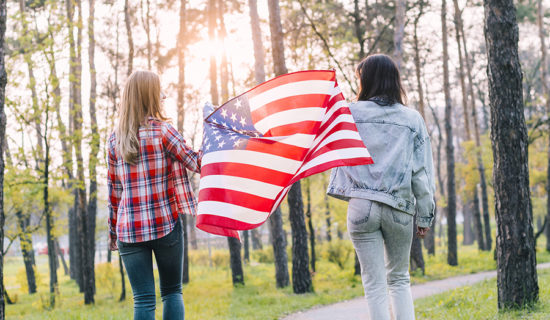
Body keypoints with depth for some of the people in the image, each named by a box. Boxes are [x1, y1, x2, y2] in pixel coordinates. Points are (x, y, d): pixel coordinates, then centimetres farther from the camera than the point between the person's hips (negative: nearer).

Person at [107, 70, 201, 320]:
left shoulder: (115, 139, 7)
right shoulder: (162, 131, -5)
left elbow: (113, 189, 10)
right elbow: (196, 163, -3)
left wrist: (113, 230, 16)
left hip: (129, 230, 3)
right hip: (165, 224, -3)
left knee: (143, 299, 2)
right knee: (172, 292, 11)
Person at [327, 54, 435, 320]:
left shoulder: (350, 114, -1)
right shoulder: (412, 119, 4)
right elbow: (422, 172, 2)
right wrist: (425, 216, 6)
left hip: (361, 207, -1)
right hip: (399, 208, 2)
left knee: (374, 284, 3)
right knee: (399, 279, 17)